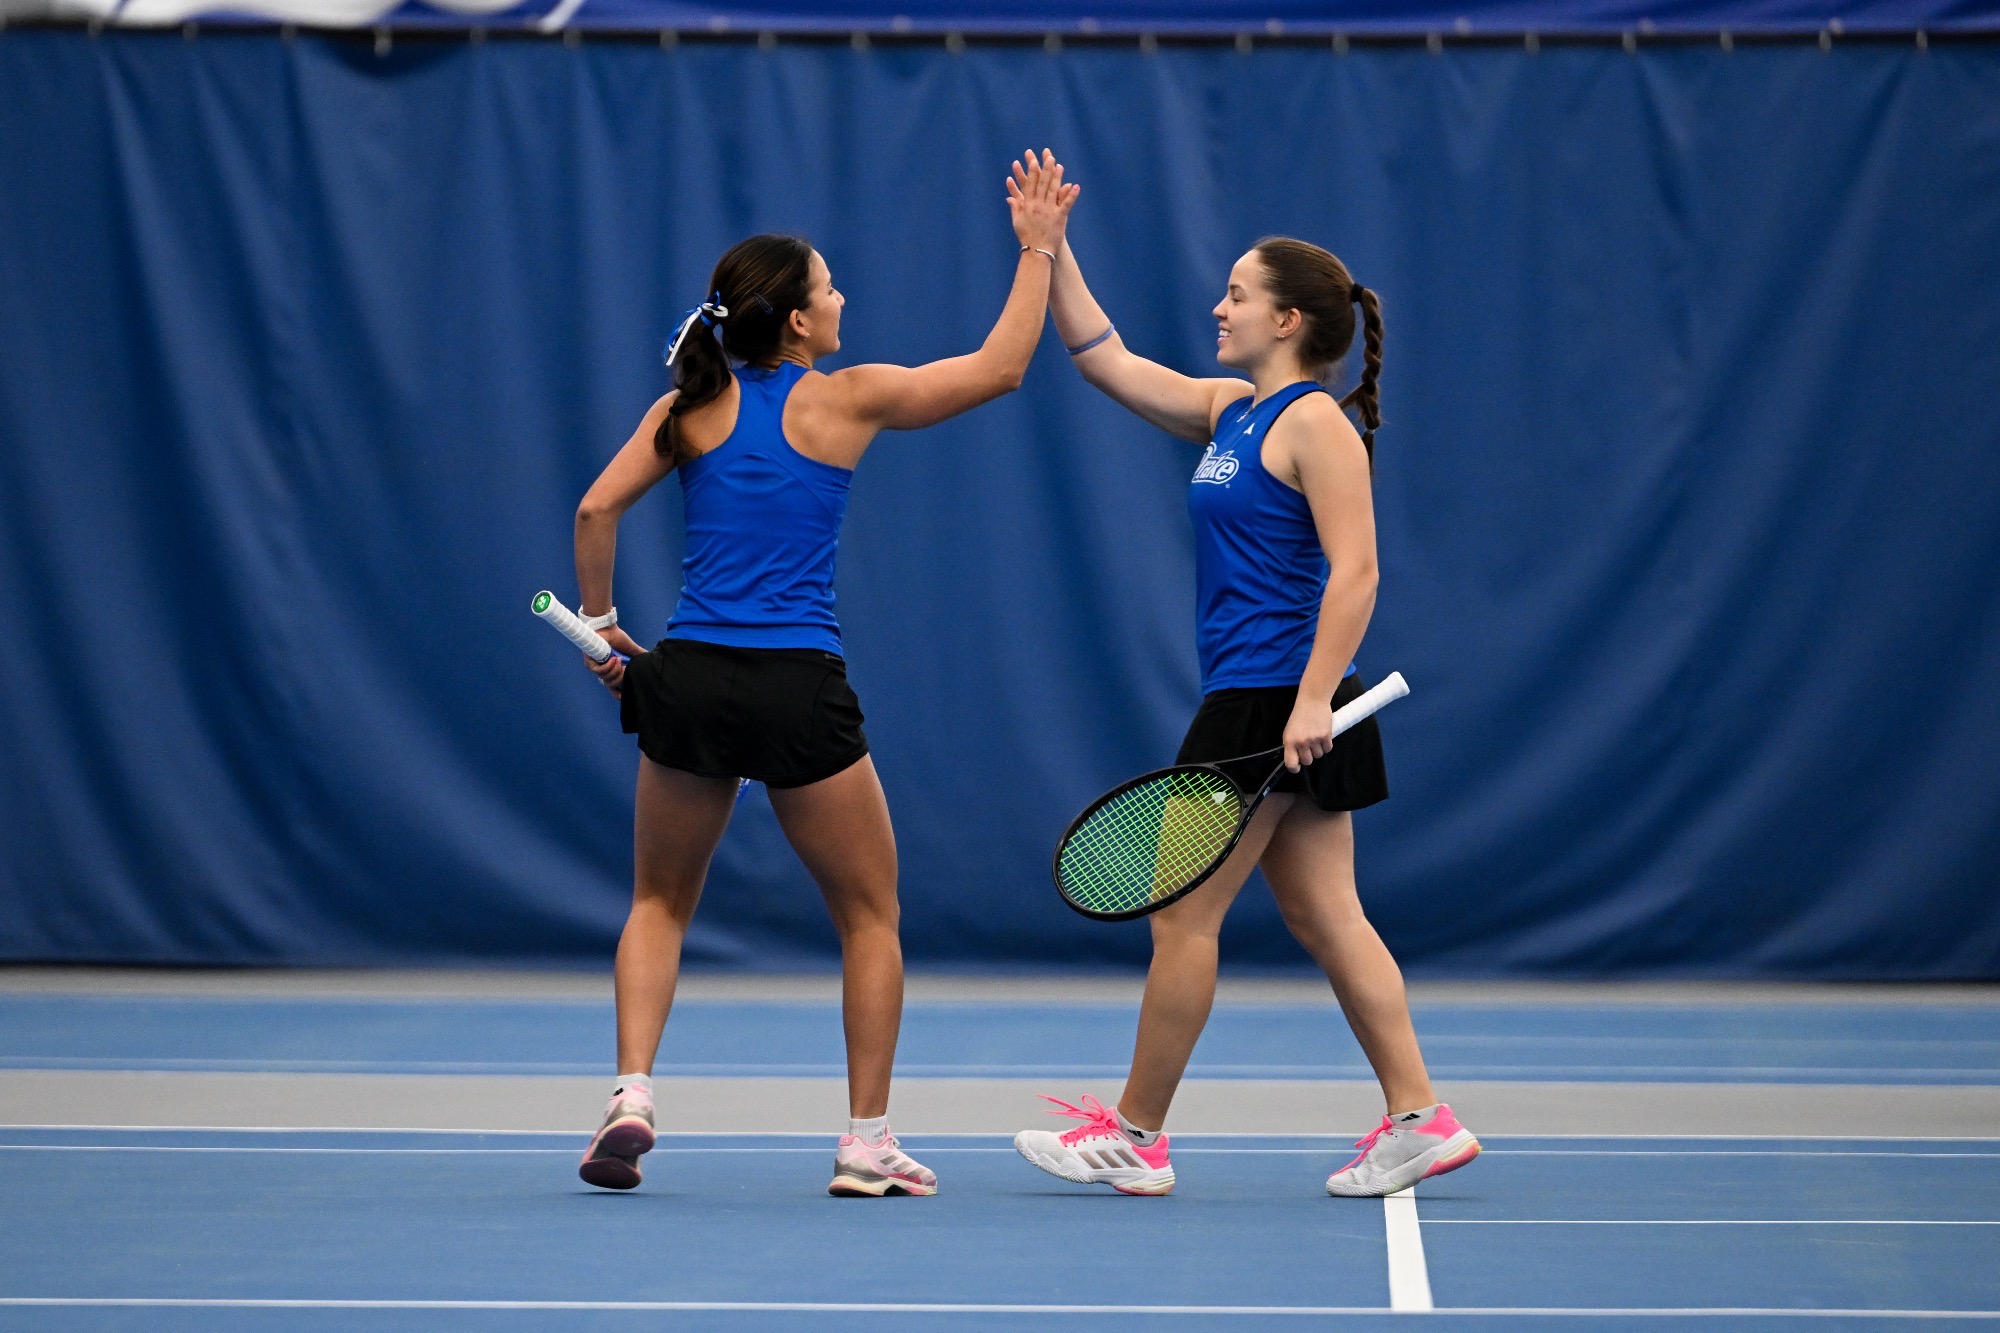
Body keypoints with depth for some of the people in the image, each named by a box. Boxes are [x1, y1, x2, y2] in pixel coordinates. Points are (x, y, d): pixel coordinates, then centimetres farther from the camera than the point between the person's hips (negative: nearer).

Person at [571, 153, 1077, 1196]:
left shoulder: (692, 407, 7)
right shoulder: (846, 400, -1)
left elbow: (597, 507, -1)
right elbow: (999, 369, 4)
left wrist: (598, 624, 10)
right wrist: (1037, 250, 12)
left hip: (688, 679, 3)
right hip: (798, 686, -3)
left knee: (659, 904, 20)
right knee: (869, 916, 13)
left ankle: (631, 1092, 0)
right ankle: (867, 1141, 11)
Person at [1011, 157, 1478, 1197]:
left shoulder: (1315, 422, -12)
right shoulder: (1229, 411, 15)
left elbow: (1355, 570, -19)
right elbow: (1107, 359, 22)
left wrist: (1313, 701, -25)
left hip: (1273, 704, -9)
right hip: (1257, 704, 9)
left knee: (1181, 913, -2)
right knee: (1322, 916, 7)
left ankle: (1135, 1134, 6)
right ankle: (1420, 1117, 6)